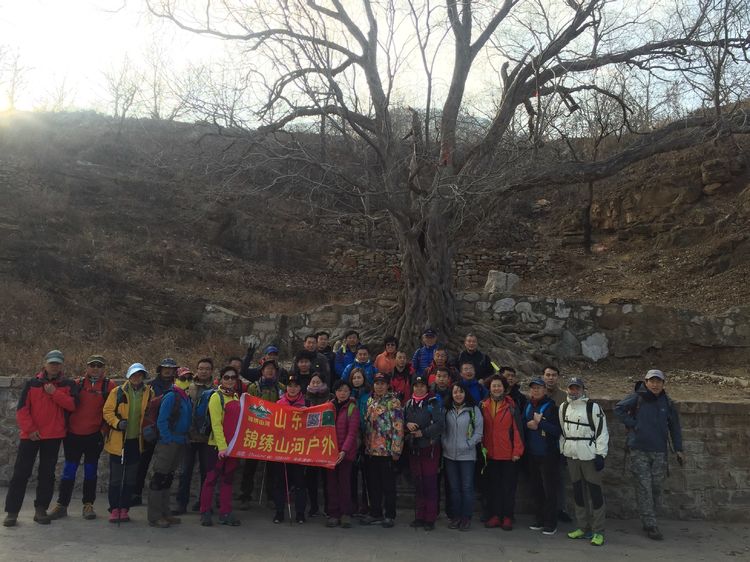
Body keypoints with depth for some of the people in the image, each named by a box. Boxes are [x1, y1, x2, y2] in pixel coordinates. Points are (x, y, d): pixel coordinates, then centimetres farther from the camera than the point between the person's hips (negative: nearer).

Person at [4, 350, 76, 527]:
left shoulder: (67, 385, 6)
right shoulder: (32, 384, 4)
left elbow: (72, 405, -9)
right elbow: (22, 409, -1)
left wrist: (54, 392, -16)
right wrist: (29, 429, -10)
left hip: (54, 436, 1)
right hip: (31, 435, 0)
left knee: (47, 474, 6)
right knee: (21, 473, 1)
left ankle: (41, 509, 15)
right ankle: (12, 511, 8)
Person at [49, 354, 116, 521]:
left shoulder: (109, 386, -1)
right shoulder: (77, 384, 4)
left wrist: (104, 428, -5)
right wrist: (65, 427, 4)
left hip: (94, 435, -1)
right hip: (73, 434, 1)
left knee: (91, 471, 8)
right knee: (69, 470, 6)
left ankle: (88, 505, 18)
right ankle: (61, 505, 15)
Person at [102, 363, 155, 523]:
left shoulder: (149, 393, 3)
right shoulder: (118, 392, -4)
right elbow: (107, 411, -4)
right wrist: (117, 423, -19)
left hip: (136, 441, 2)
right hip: (118, 441, -2)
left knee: (130, 479, 10)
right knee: (116, 478, 4)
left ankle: (124, 509, 21)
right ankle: (114, 509, 14)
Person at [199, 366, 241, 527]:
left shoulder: (236, 397, 12)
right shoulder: (216, 397, -8)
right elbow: (216, 424, -15)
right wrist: (222, 446, -20)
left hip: (234, 445, 6)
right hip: (218, 445, -6)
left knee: (228, 478, 10)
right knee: (212, 478, 2)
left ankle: (225, 513, 17)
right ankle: (205, 512, 13)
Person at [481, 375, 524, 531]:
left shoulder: (511, 406, -4)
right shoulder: (484, 406, 3)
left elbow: (517, 429, -6)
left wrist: (517, 451, -10)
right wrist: (482, 448, 2)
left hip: (508, 455, -3)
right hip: (490, 454, 3)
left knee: (508, 487, 6)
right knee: (493, 487, 10)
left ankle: (507, 517, 15)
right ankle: (495, 516, 20)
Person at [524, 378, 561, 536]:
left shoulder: (551, 406, -9)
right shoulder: (527, 406, 9)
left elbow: (557, 430, -14)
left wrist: (540, 423, -16)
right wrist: (528, 424, -8)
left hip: (548, 454, -6)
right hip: (531, 454, 6)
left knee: (549, 489, -1)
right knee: (535, 488, 12)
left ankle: (551, 523, 7)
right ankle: (539, 520, 23)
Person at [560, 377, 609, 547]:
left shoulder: (593, 407, -7)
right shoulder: (564, 407, 10)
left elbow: (602, 431, -9)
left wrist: (601, 455, -13)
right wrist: (562, 451, 14)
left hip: (589, 456, -6)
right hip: (571, 456, 6)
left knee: (595, 492, -3)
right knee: (578, 492, 12)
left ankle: (598, 531, 5)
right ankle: (583, 528, 22)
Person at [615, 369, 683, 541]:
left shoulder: (667, 403, 7)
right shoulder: (637, 398, -3)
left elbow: (675, 427, 13)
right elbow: (619, 409, -3)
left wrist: (678, 449, 11)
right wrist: (632, 424, -9)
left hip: (659, 451, 3)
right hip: (639, 451, -3)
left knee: (656, 487, 8)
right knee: (644, 488, -3)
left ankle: (648, 520, 23)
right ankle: (650, 525, 1)